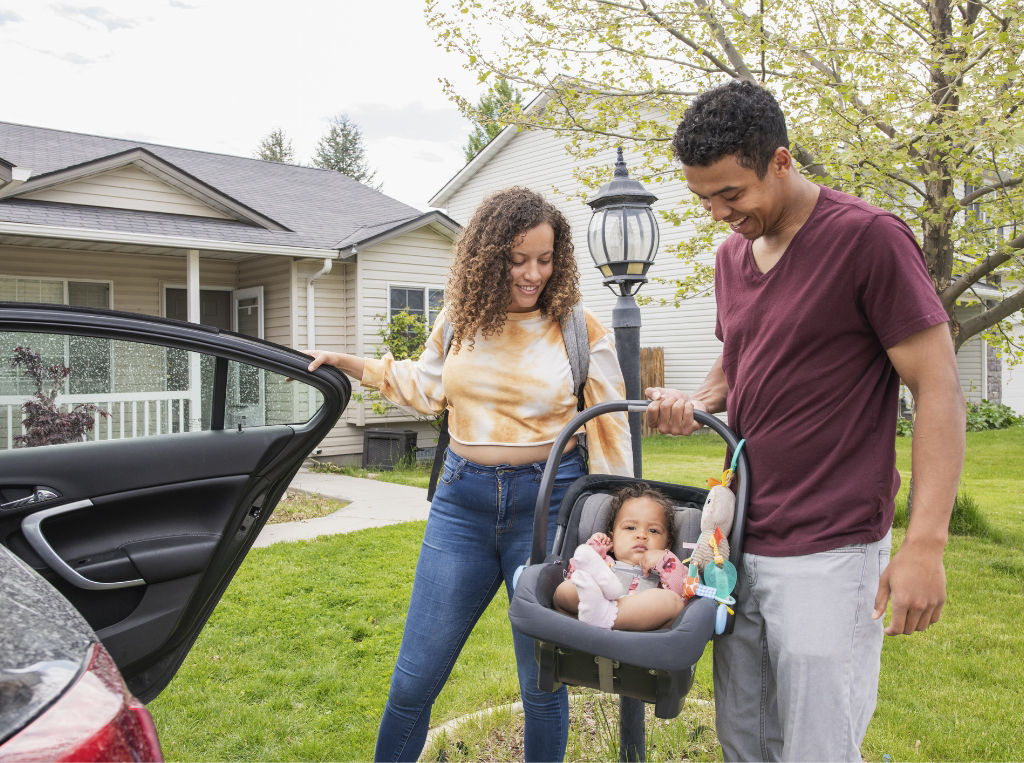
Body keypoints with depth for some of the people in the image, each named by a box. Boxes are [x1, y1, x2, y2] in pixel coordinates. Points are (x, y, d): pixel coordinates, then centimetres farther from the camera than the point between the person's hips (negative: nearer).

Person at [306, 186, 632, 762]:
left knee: (543, 682, 10)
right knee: (416, 678, 9)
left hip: (547, 499, -2)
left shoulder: (581, 330, -4)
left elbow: (609, 432, 1)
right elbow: (426, 388, 22)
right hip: (464, 499, 3)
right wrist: (347, 363, 15)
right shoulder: (462, 319, 4)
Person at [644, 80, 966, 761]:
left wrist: (925, 545, -18)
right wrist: (696, 404, 2)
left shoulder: (869, 237, -11)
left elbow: (938, 388, -12)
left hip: (828, 552, -7)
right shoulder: (732, 254, 11)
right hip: (739, 541, 7)